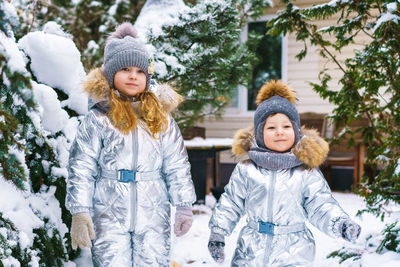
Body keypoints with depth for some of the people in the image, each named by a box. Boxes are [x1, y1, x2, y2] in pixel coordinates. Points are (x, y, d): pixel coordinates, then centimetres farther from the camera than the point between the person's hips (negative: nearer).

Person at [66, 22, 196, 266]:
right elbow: (81, 170, -1)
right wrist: (79, 212, -7)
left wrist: (184, 206, 4)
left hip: (154, 217, 2)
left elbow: (177, 166, 9)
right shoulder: (97, 120, 1)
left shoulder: (161, 119, 9)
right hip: (109, 217, -2)